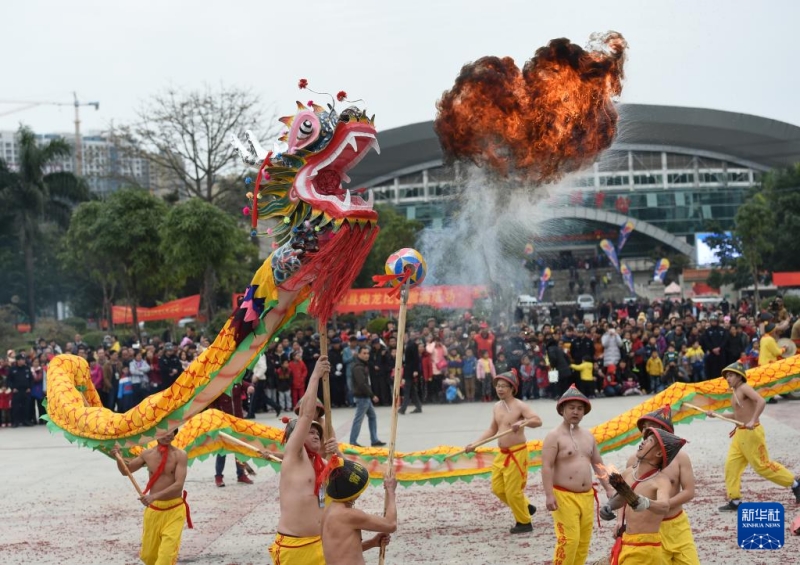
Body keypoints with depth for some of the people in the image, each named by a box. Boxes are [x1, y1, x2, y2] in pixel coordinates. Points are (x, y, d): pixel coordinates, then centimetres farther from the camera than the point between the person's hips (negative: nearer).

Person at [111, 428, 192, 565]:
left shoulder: (180, 455, -11)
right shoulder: (147, 454, 2)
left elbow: (179, 484, -22)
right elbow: (126, 470, 17)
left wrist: (154, 496, -32)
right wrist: (118, 457, -3)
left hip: (174, 509, -4)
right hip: (153, 509, 4)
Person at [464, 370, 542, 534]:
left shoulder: (520, 406, -13)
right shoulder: (497, 407, 9)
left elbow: (538, 421, -23)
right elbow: (492, 429, 19)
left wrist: (523, 422, -42)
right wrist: (474, 444, 13)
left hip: (517, 453, -8)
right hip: (502, 454, 8)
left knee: (513, 490, -5)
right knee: (497, 488, 10)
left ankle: (524, 523, 12)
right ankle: (525, 506, 29)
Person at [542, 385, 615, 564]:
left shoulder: (588, 435, 14)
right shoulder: (554, 436, -8)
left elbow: (598, 464, 20)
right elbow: (547, 467, -14)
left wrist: (608, 488, 15)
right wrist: (549, 495, -22)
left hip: (586, 496, 7)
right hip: (564, 496, -7)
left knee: (584, 541, 7)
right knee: (569, 539, -13)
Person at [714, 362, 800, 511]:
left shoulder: (744, 388, -14)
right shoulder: (735, 392, 14)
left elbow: (761, 401, -29)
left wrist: (752, 421, -35)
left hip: (752, 432, -9)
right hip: (740, 433, 9)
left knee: (762, 465, -3)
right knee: (731, 465, 3)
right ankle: (735, 501, 7)